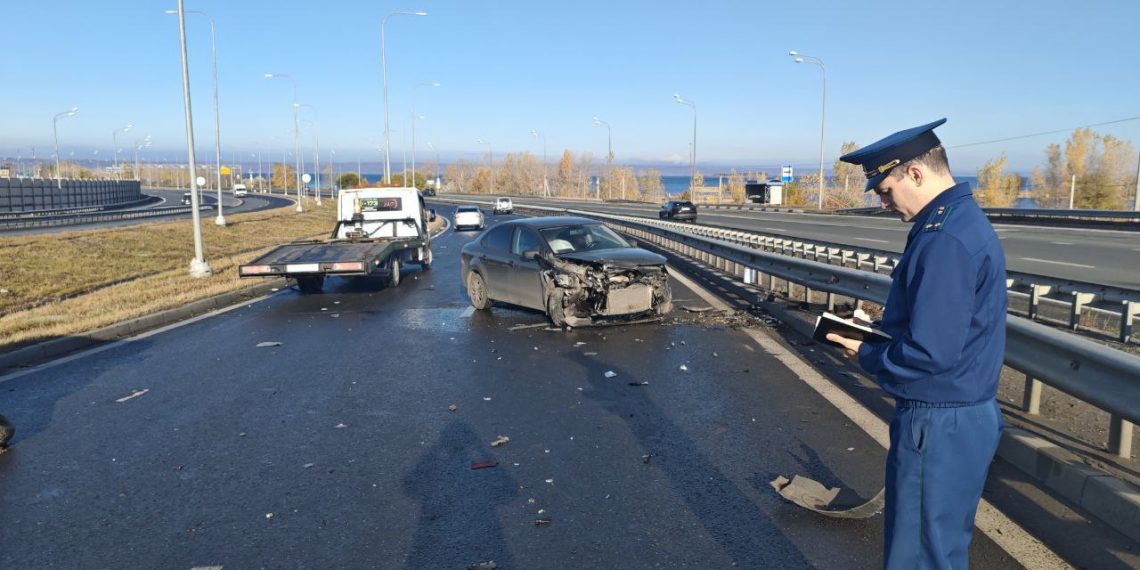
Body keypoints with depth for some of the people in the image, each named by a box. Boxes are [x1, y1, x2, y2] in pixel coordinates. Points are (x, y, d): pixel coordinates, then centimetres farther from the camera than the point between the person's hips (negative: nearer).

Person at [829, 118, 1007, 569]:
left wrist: (867, 356, -10)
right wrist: (880, 332, 7)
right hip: (968, 416, 10)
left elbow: (929, 352, -27)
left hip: (938, 428, -10)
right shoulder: (966, 219, 9)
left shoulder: (945, 240, -24)